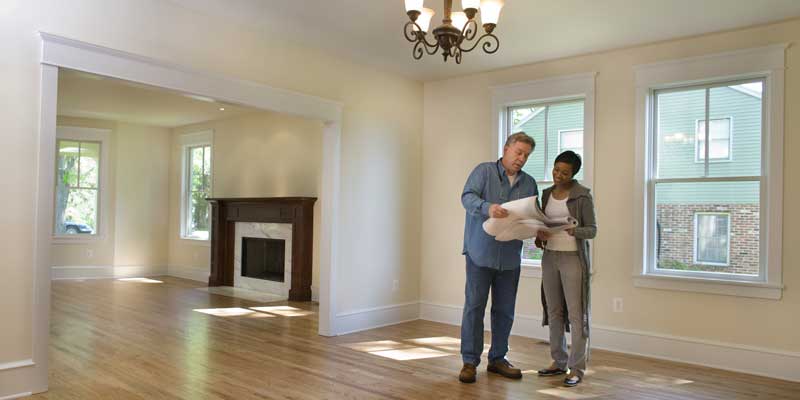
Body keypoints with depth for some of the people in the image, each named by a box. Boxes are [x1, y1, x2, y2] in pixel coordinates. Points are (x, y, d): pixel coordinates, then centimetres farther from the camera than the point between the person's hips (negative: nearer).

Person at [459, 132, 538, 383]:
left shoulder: (529, 183, 13)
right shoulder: (484, 171, -1)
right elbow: (467, 196, -15)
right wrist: (488, 207, -35)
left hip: (510, 257, 4)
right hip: (481, 252, -4)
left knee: (505, 311, 10)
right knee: (474, 307, -1)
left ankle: (497, 358, 25)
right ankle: (470, 361, 11)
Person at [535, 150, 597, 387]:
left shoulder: (583, 196, -7)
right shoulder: (547, 194, 10)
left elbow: (592, 230, -7)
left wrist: (575, 231, -27)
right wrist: (539, 236, -2)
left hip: (574, 259, -6)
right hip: (550, 257, 6)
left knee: (575, 313, -3)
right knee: (554, 311, 9)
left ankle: (576, 368, 4)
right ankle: (558, 361, 20)